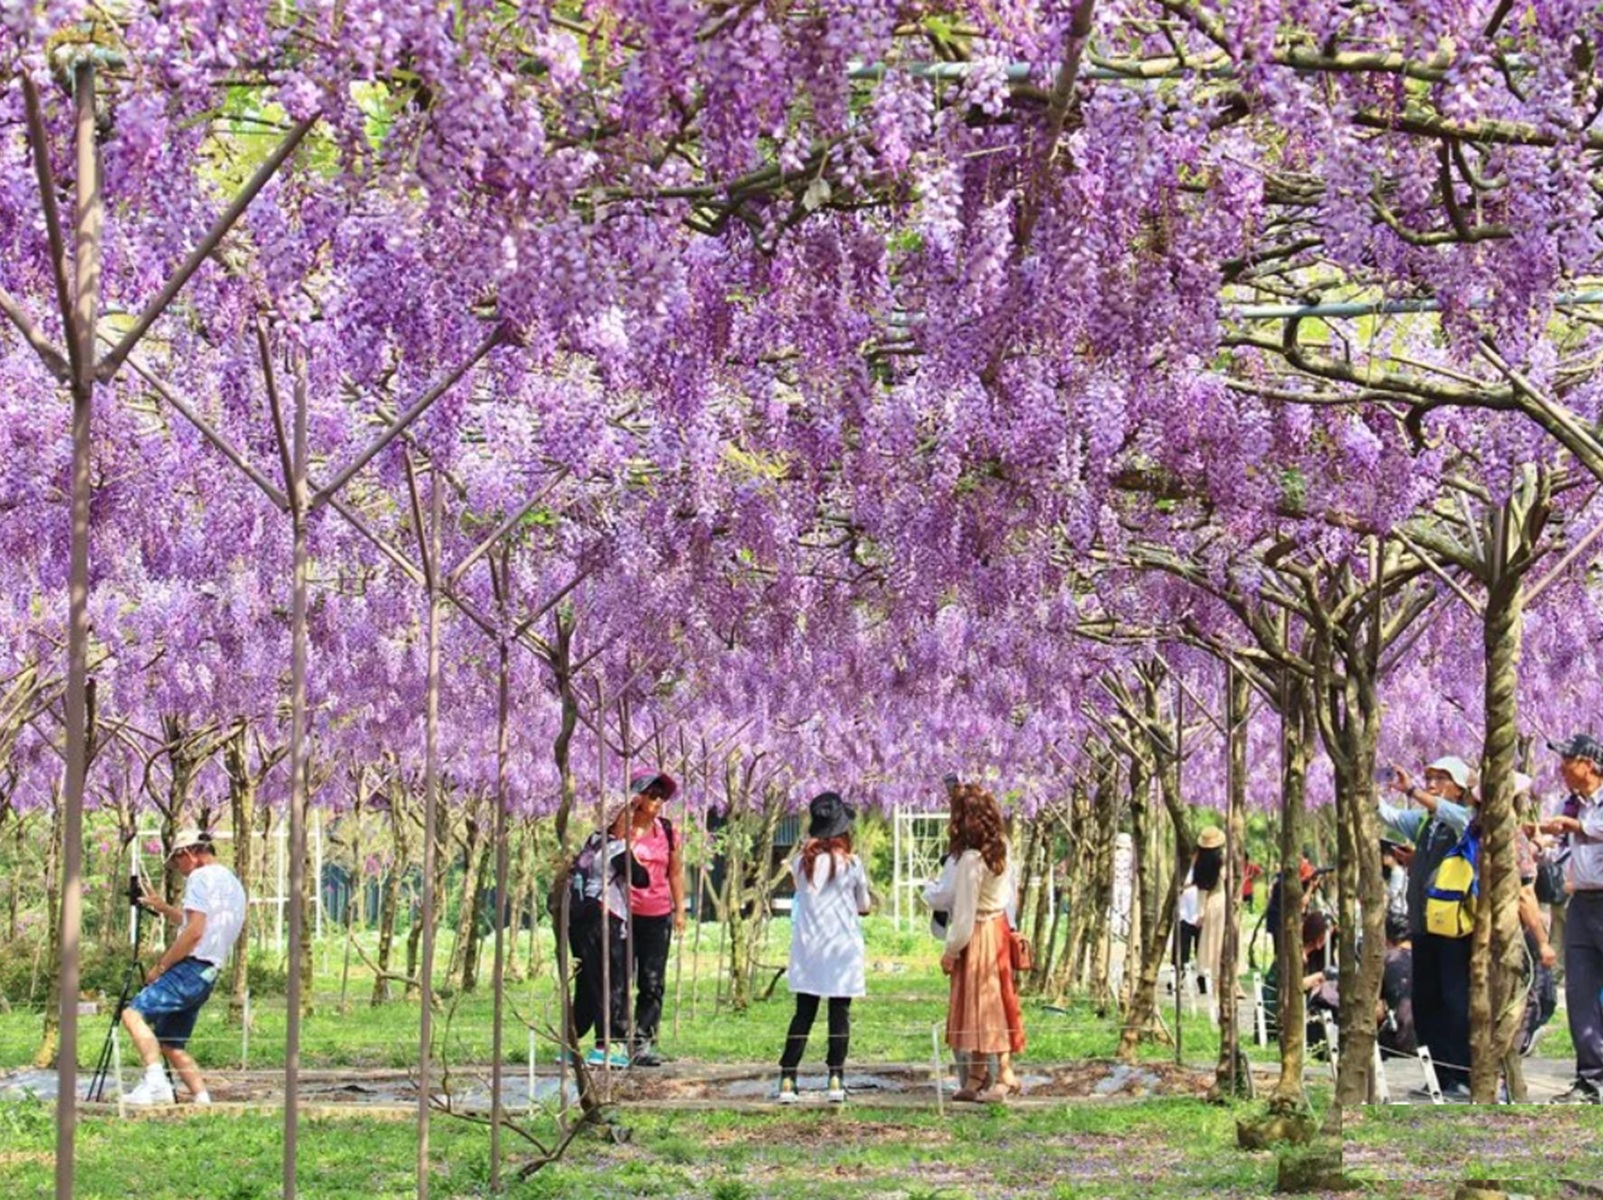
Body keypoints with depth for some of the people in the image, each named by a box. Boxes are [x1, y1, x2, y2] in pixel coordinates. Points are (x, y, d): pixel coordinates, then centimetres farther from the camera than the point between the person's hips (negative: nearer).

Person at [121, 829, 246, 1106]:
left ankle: (155, 1082, -36)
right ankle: (202, 1099, 5)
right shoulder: (233, 883, 22)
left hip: (190, 968, -10)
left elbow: (194, 932, -18)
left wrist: (161, 966, -12)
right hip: (208, 975, 10)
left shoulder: (200, 878, -7)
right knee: (170, 1044, 14)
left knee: (134, 1013, -21)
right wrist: (163, 909, 41)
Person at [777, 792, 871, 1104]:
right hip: (843, 949, -2)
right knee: (840, 1015, 5)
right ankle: (836, 1080, 4)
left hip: (808, 948, 2)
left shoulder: (801, 862, -3)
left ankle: (787, 1081, 3)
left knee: (803, 1015, 7)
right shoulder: (851, 864, -8)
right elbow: (863, 907, 1)